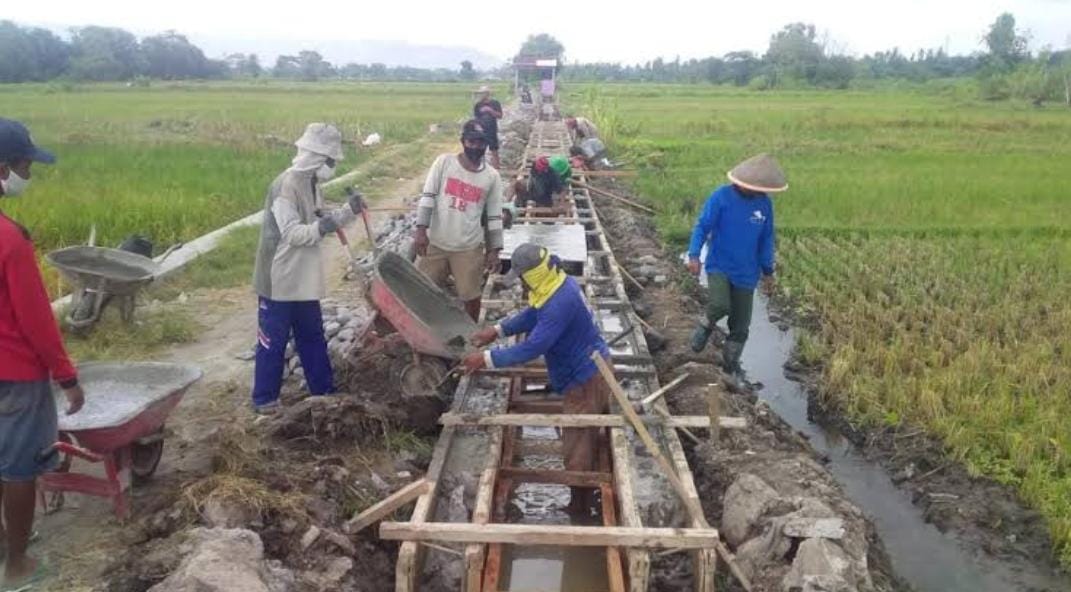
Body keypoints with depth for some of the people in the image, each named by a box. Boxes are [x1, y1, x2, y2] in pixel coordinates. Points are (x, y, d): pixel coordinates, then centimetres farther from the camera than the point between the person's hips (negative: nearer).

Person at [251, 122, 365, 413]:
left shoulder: (311, 184, 7)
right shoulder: (286, 185, -21)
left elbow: (321, 223, 13)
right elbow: (292, 233, -25)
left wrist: (349, 211, -1)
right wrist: (321, 228, -39)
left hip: (304, 279, 9)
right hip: (279, 279, -9)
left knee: (313, 336, 17)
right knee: (273, 341, 4)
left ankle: (324, 389, 30)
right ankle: (264, 398, 18)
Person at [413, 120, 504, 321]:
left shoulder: (492, 176, -1)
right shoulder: (444, 162, -4)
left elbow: (494, 217, 2)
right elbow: (428, 197, -5)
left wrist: (494, 250, 0)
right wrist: (421, 229, -13)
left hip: (469, 248, 0)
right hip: (436, 243, 0)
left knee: (471, 294, 8)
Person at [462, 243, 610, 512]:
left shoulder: (560, 304, -32)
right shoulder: (561, 283, 1)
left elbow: (532, 348, -32)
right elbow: (533, 314, 14)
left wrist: (487, 359, -25)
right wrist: (497, 330, 7)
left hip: (586, 379, -11)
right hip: (592, 369, 11)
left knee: (577, 451, 4)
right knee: (589, 440, 24)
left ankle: (579, 509, 20)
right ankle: (587, 498, 41)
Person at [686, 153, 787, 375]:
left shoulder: (764, 203, 0)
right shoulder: (722, 197, -12)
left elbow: (766, 239, 10)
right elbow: (702, 226, -7)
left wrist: (768, 271, 13)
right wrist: (694, 255, -18)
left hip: (746, 273, 4)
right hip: (719, 266, -4)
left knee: (740, 325, 7)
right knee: (720, 305, -28)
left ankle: (731, 366, 27)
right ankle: (707, 325, 8)